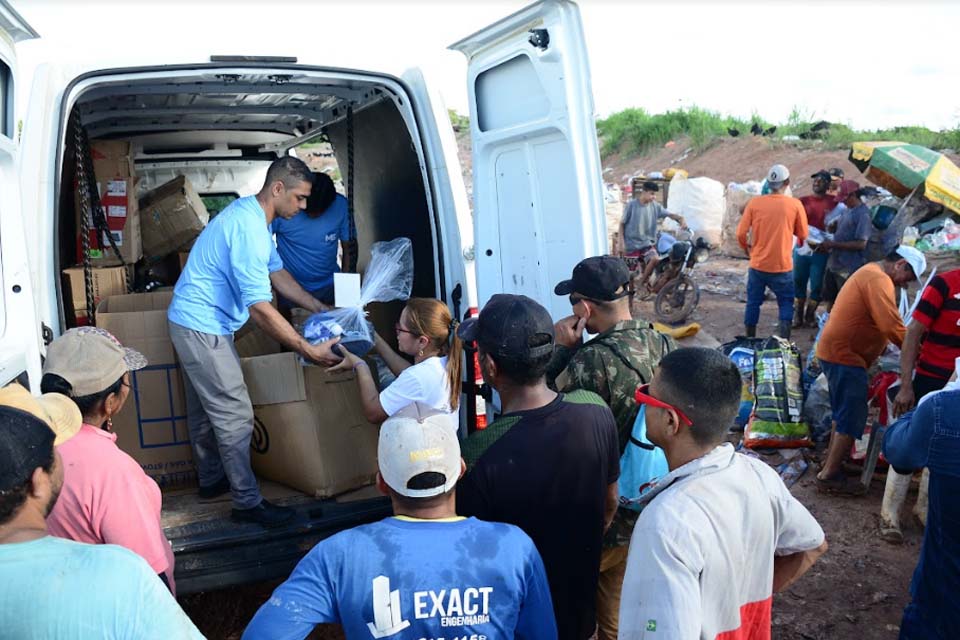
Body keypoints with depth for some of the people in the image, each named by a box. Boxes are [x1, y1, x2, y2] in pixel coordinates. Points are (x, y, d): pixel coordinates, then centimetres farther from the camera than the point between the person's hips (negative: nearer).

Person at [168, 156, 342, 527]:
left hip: (195, 322, 11)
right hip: (203, 327, -11)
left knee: (205, 407, 21)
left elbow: (278, 274, 15)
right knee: (235, 415, -4)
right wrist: (310, 351, -27)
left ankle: (211, 479, 37)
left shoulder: (251, 214, 7)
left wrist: (322, 310, 12)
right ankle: (247, 503, 6)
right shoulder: (248, 228, -27)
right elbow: (260, 309, -30)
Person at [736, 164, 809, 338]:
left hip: (757, 265, 1)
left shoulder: (754, 202, -5)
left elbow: (741, 234, -5)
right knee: (786, 303, 13)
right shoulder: (795, 204, -7)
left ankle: (750, 340, 23)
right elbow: (802, 235, 1)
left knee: (753, 303, 15)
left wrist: (747, 248, 14)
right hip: (782, 266, -1)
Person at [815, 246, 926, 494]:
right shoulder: (878, 279, -16)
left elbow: (881, 323, 20)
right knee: (852, 418, -5)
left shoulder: (870, 273, 18)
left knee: (844, 413, 20)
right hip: (844, 356, -11)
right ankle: (829, 476, 0)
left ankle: (832, 461, 30)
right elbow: (891, 326, -24)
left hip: (837, 352, 11)